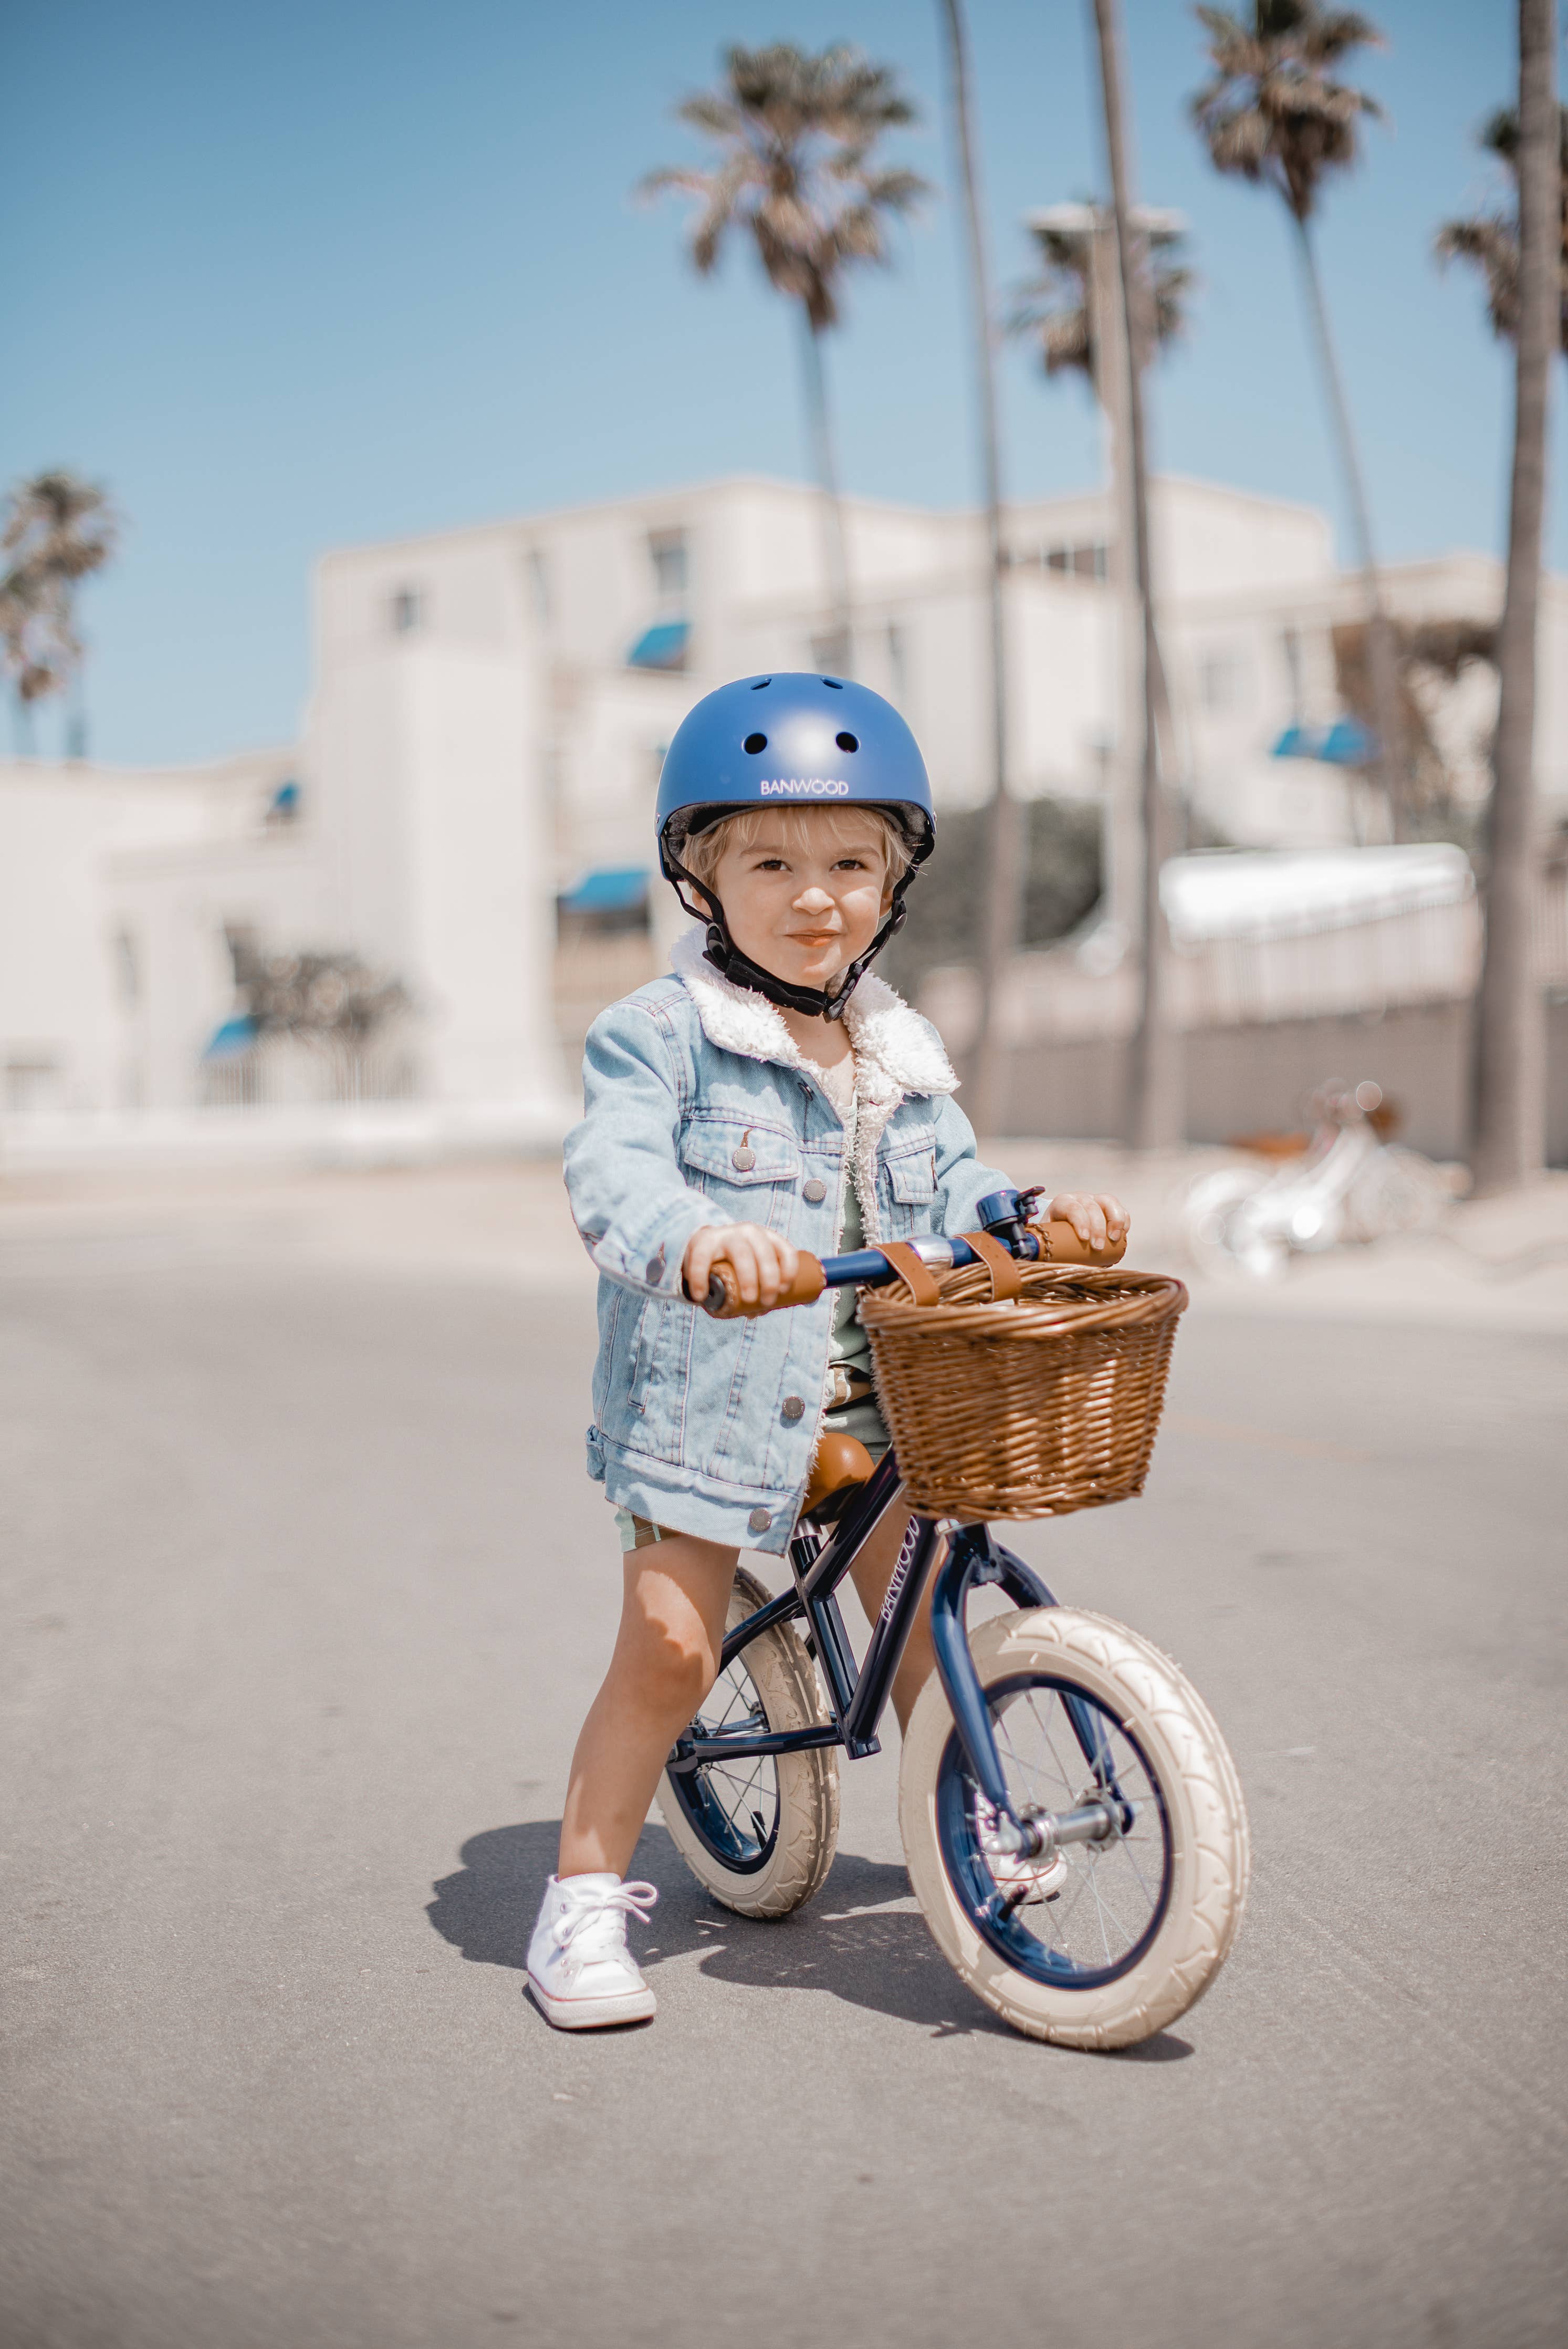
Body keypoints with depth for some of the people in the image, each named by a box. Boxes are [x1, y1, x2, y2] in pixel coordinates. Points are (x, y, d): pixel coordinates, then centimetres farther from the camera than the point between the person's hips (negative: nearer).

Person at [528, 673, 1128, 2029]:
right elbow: (612, 1172, -23)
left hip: (874, 1404, 5)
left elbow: (950, 1185, 17)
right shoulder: (661, 1032, -9)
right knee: (669, 1651, -6)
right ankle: (585, 1899, 10)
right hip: (708, 1400, -5)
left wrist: (1035, 1216, -4)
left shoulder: (901, 1052, 13)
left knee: (927, 1622, 6)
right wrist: (693, 1239, -44)